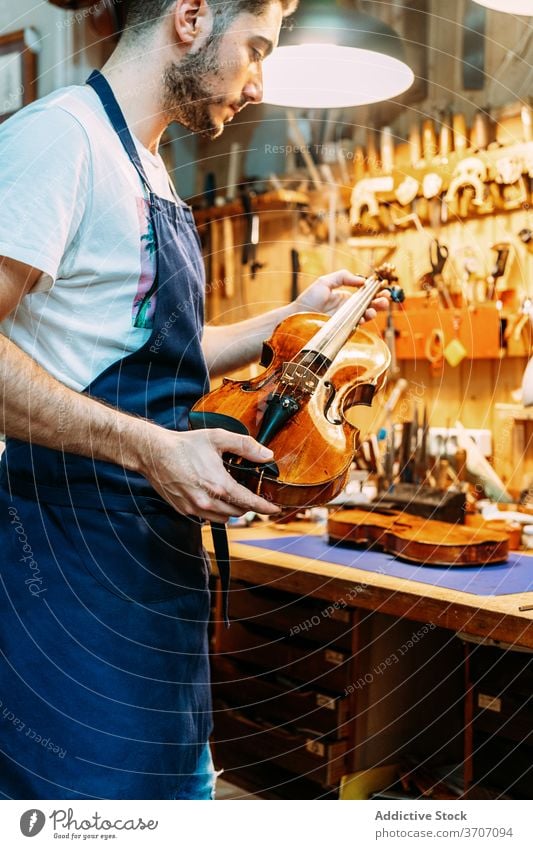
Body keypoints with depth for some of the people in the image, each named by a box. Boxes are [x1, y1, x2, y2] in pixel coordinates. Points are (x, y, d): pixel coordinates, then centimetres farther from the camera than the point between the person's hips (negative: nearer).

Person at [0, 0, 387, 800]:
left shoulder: (149, 171, 18)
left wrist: (295, 315, 20)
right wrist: (152, 449, -26)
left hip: (156, 548, 10)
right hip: (76, 548, -9)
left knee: (179, 781, 18)